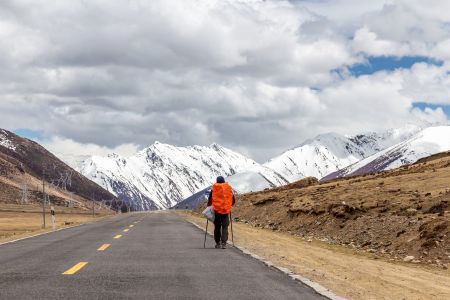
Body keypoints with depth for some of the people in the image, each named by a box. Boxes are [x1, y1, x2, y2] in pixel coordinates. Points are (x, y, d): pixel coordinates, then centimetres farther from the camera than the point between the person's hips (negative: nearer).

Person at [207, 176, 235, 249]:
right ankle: (223, 243, -9)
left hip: (217, 210, 0)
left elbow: (210, 199, 1)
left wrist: (209, 206, 17)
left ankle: (218, 243, 17)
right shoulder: (229, 188, 5)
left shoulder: (214, 189, 0)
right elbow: (233, 200, 10)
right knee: (225, 227, 2)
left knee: (217, 227, 12)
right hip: (226, 211, 0)